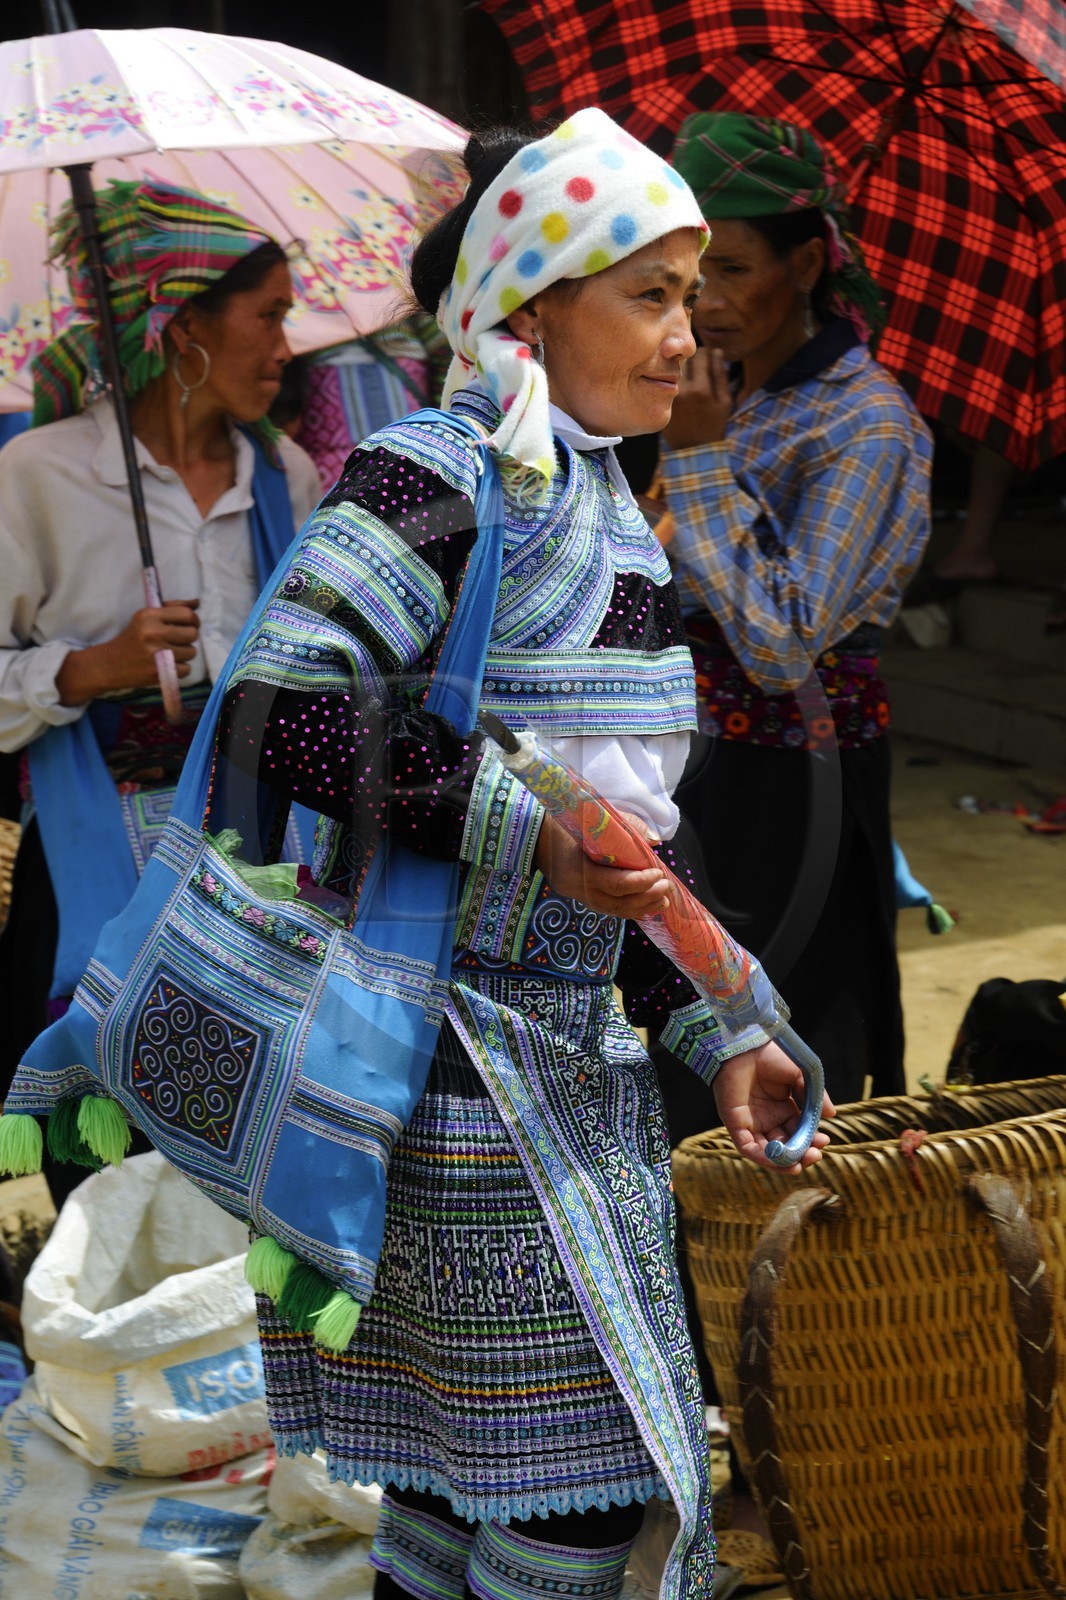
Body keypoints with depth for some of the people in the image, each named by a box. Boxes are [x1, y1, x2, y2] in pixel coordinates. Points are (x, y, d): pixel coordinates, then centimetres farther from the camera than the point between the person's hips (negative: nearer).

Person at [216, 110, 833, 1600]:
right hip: (455, 1048, -9)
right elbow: (283, 711, -25)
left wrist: (713, 1031, 12)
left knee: (463, 1476, 14)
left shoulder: (600, 500, 15)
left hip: (567, 1039, 9)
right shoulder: (436, 477, -13)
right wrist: (523, 828, -23)